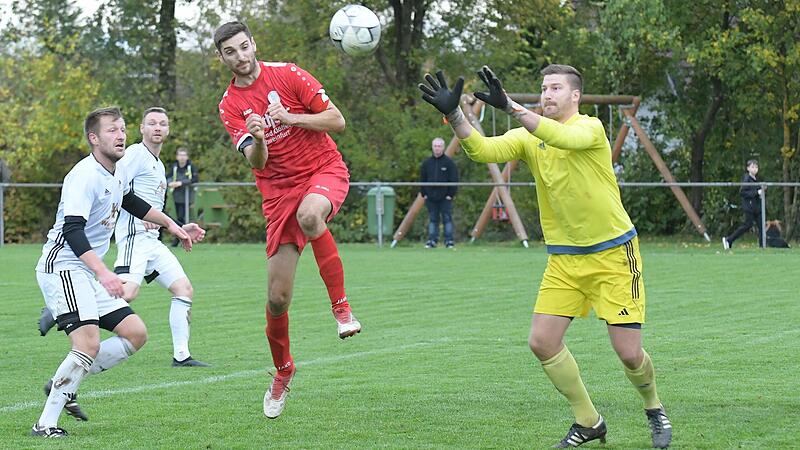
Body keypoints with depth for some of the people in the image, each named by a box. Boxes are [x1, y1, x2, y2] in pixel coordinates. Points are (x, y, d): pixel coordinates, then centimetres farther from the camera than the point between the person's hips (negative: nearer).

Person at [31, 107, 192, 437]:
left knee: (136, 334, 5)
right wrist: (104, 273, -41)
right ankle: (45, 425, -17)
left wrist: (170, 224, 38)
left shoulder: (118, 173, 10)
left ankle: (63, 384, 9)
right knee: (88, 344, -23)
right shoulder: (85, 176, -19)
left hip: (87, 274, 10)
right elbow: (72, 230, -30)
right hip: (62, 267, -10)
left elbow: (131, 202, 34)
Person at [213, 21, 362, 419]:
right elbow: (256, 162, -10)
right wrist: (255, 140, -32)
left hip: (324, 170, -3)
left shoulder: (287, 75, -4)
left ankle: (341, 306, -24)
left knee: (308, 215, -41)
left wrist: (290, 118, -18)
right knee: (277, 298, -1)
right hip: (278, 189, 3)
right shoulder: (230, 106, 2)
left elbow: (337, 121, -5)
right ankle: (282, 371, 26)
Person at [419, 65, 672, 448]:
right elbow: (483, 150, -13)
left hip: (612, 254, -5)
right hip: (564, 257, 5)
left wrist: (510, 107, -45)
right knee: (542, 342, -5)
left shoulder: (590, 128, -13)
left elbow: (563, 137, -35)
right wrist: (453, 114, -29)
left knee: (629, 353, -6)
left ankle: (654, 410, 26)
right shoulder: (528, 137, 2)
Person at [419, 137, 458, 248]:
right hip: (431, 197, 3)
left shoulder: (449, 163, -2)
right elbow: (422, 179, 12)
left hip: (445, 197, -3)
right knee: (433, 219, 6)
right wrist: (424, 194, 4)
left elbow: (454, 180, -2)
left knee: (447, 219, -2)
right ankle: (432, 240, 9)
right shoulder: (427, 163, 7)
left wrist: (451, 194, -7)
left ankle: (449, 241, 1)